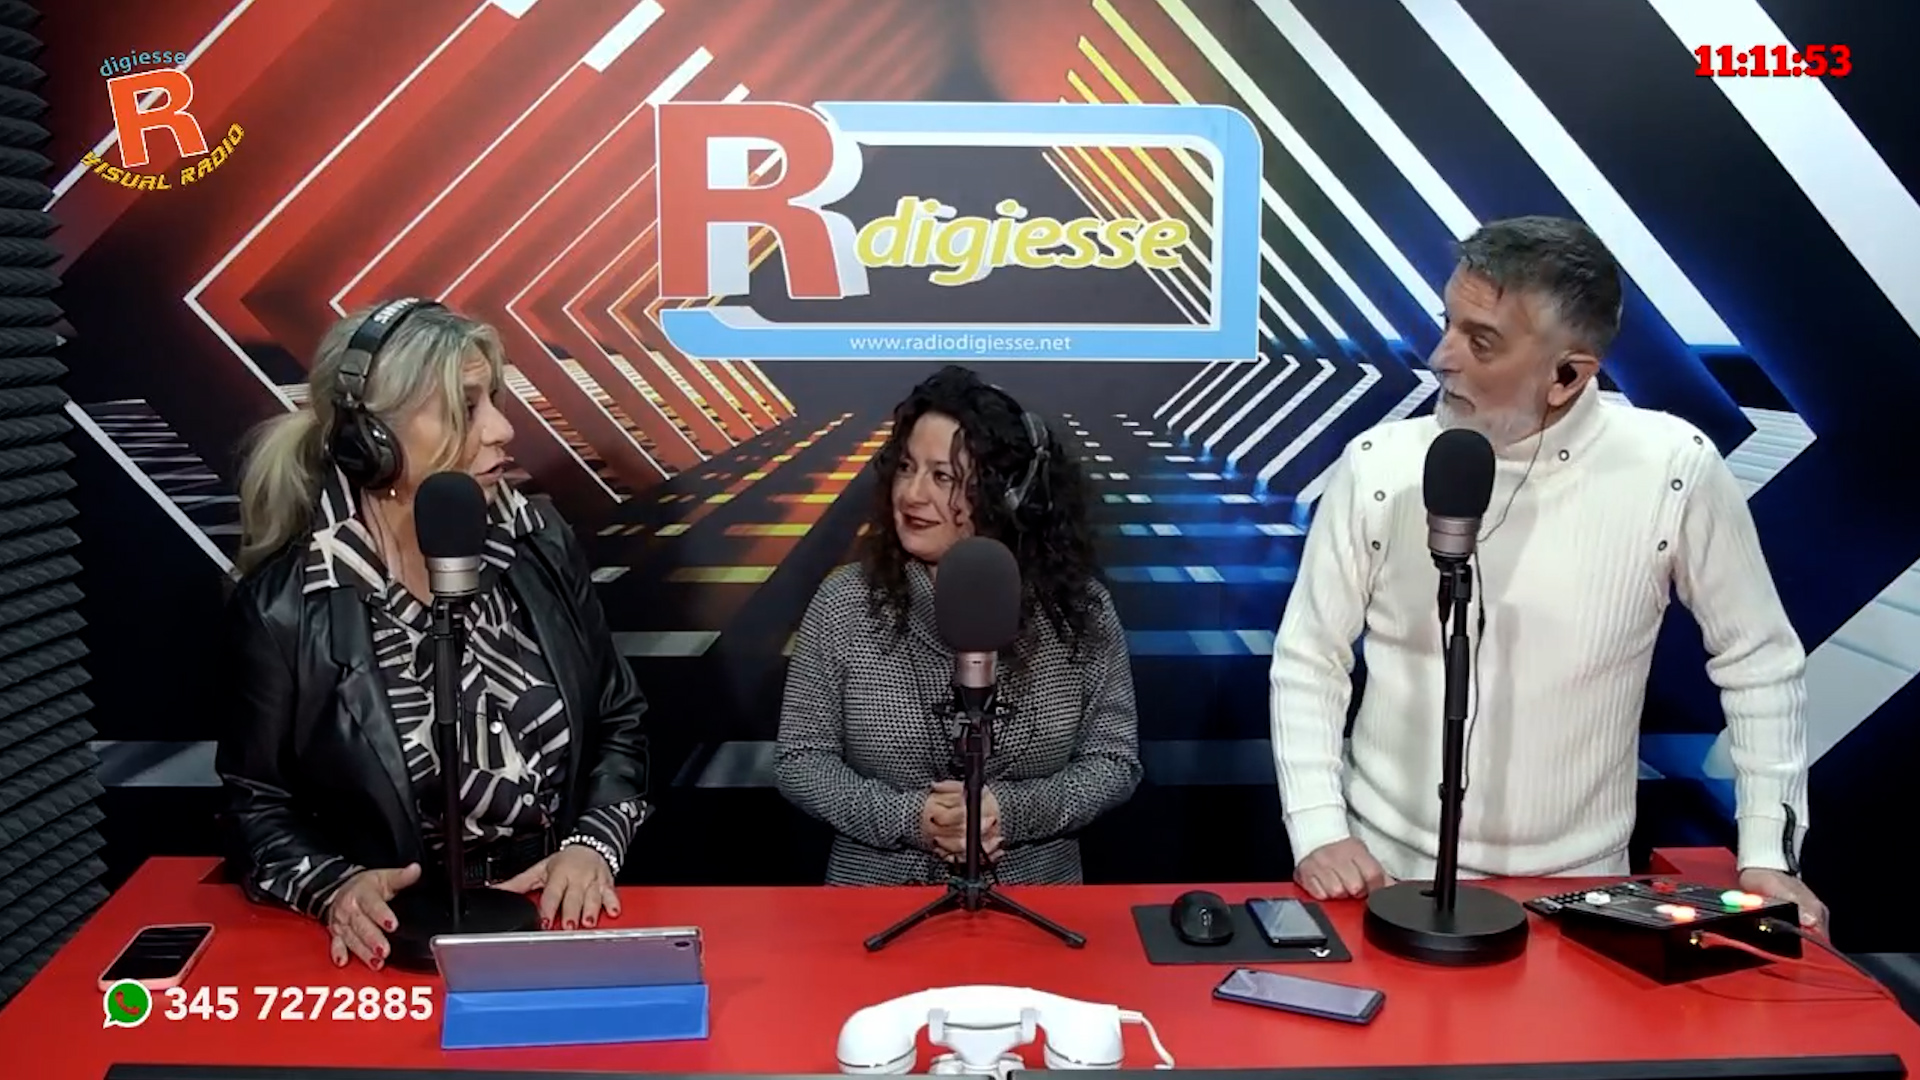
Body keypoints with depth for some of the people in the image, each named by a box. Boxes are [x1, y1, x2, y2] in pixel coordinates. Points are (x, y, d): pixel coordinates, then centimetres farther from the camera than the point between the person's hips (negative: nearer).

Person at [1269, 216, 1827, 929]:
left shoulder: (1673, 471, -10)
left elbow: (1759, 663, 2)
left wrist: (1767, 854, -2)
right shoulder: (1379, 466, -9)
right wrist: (1318, 832, -11)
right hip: (1389, 867, 0)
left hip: (1577, 880, 1)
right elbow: (1308, 660, -2)